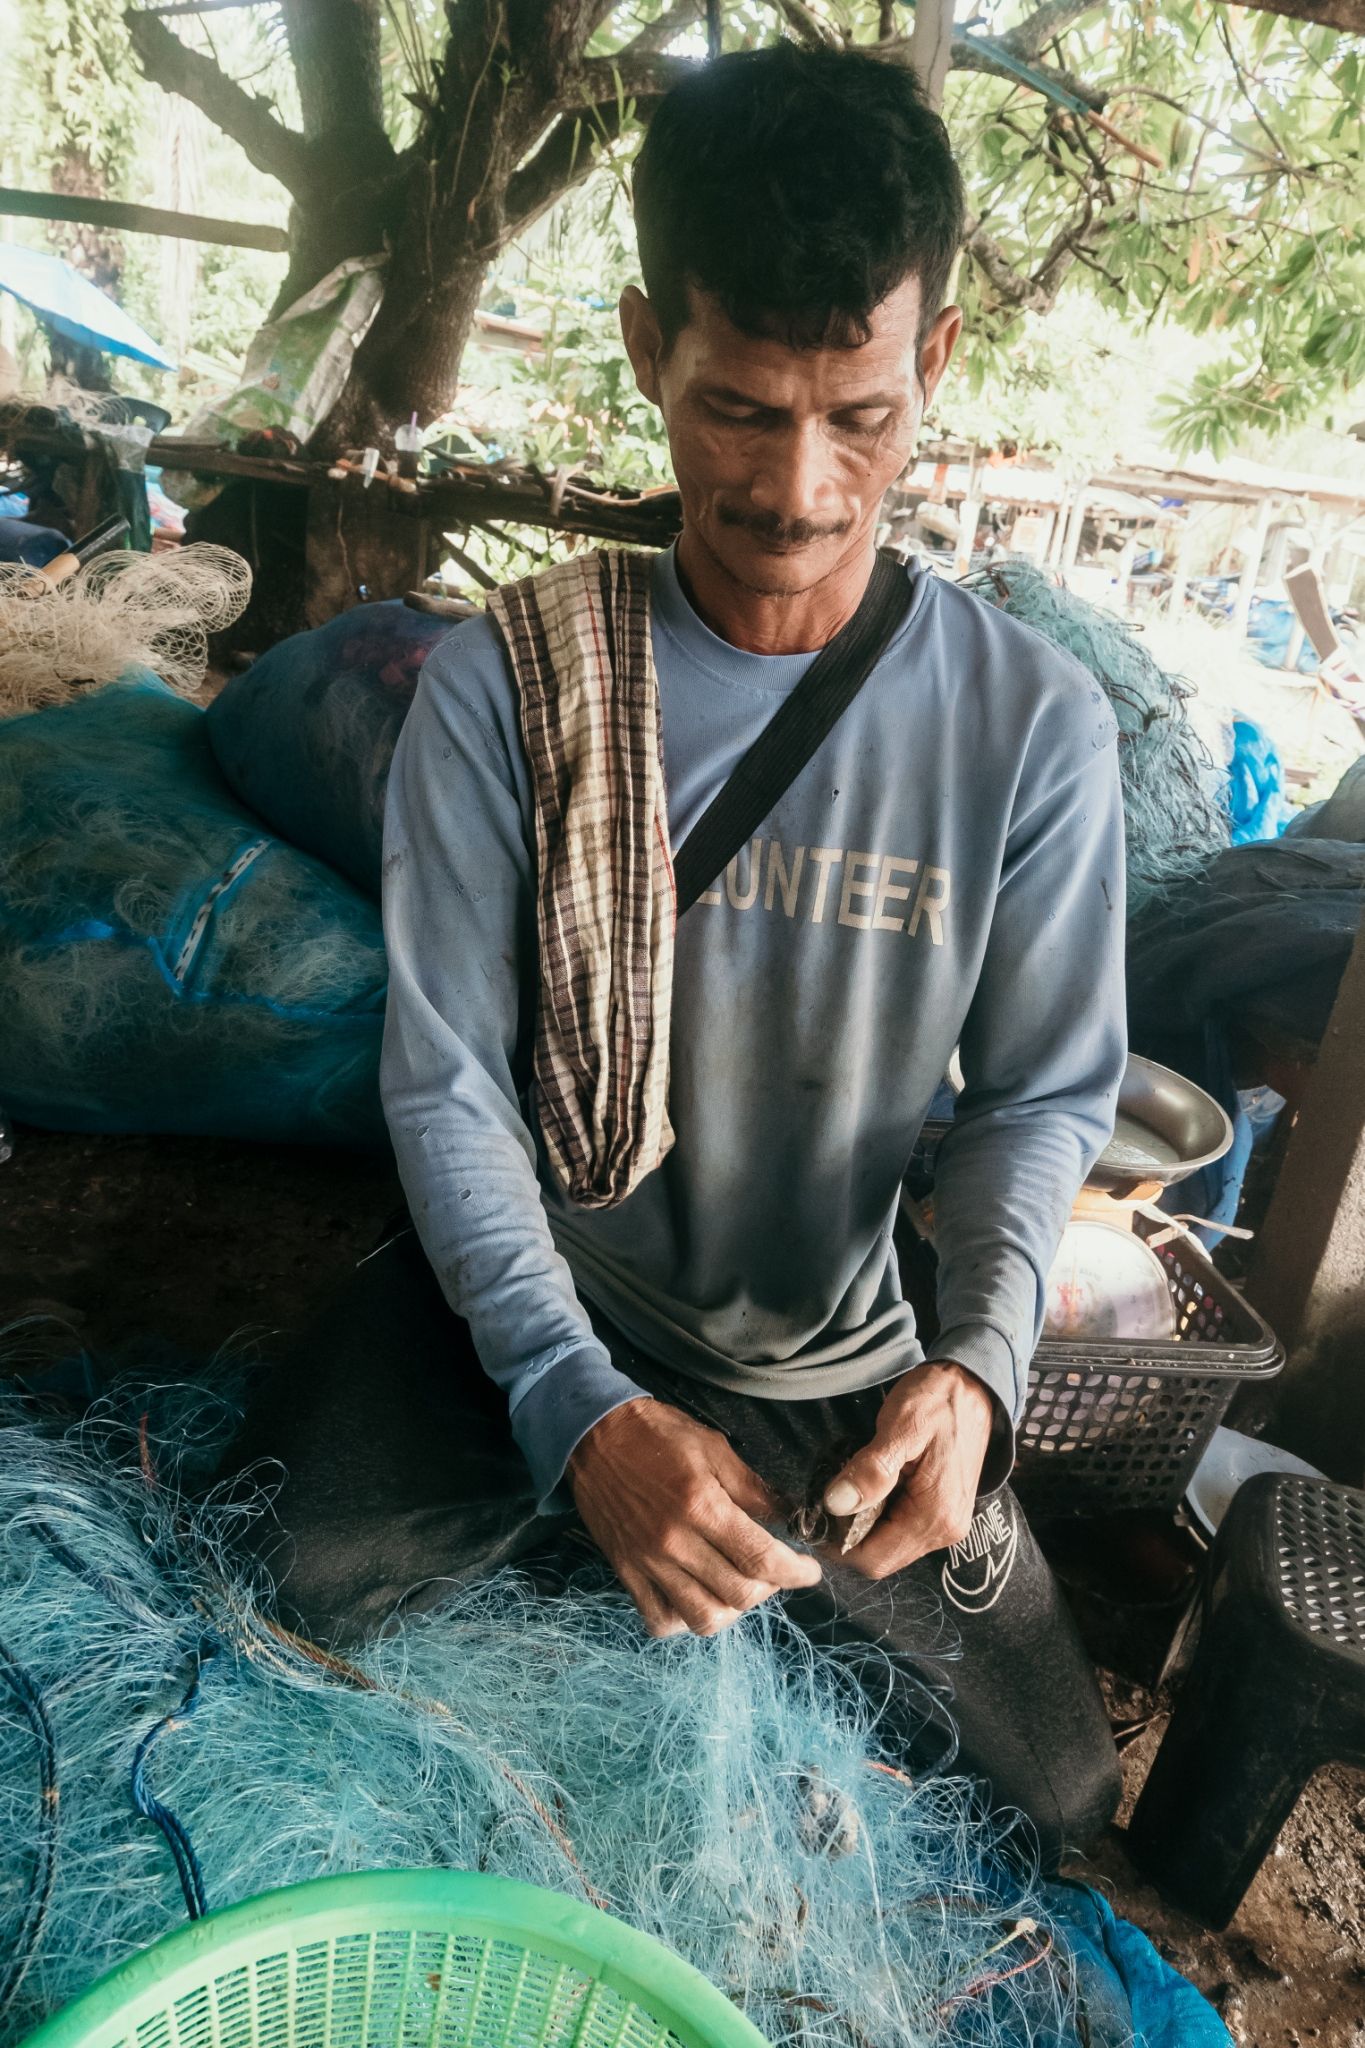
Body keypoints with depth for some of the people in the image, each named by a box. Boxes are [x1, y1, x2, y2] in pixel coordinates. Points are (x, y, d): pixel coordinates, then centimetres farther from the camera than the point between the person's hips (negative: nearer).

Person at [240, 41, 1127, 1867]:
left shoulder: (1035, 724, -13)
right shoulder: (505, 687, -16)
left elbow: (1043, 1093, -7)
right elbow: (449, 1087, -15)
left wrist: (975, 1363, -26)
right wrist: (584, 1410, -28)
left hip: (834, 1361, 2)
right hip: (535, 1300, -1)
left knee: (1059, 1804, 9)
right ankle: (568, 1497, 9)